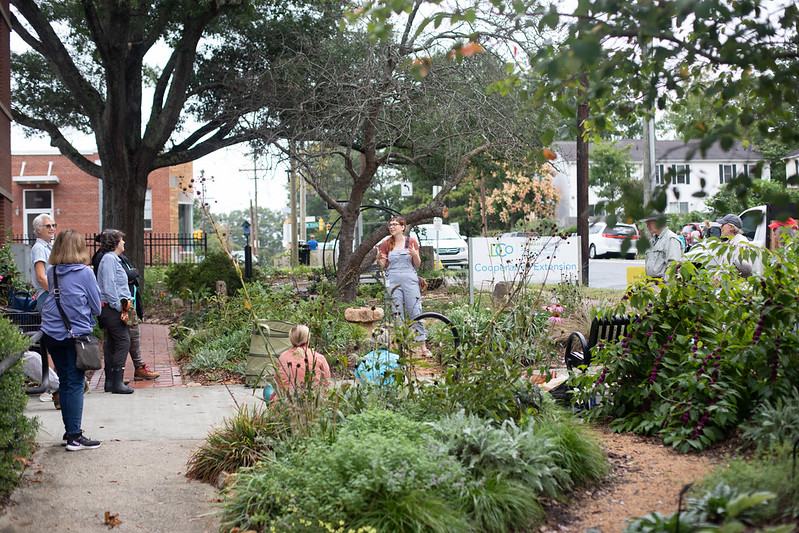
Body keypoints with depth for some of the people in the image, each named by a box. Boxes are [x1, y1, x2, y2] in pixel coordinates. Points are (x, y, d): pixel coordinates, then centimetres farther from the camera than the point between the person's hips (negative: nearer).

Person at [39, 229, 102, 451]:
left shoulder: (51, 273, 4)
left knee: (65, 382, 14)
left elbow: (46, 303, 15)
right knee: (75, 384, -1)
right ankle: (74, 437, -3)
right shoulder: (84, 272, -10)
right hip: (76, 333, -5)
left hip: (51, 334, 5)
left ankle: (70, 431, 20)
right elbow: (97, 307, -2)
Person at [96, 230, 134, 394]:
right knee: (123, 342, -12)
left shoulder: (114, 259, 20)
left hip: (113, 308, 11)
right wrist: (119, 307, -17)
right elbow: (109, 286, -19)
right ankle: (117, 382, -12)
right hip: (111, 307, -11)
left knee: (111, 343, 11)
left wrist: (127, 300, 12)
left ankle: (110, 381, 15)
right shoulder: (109, 259, -12)